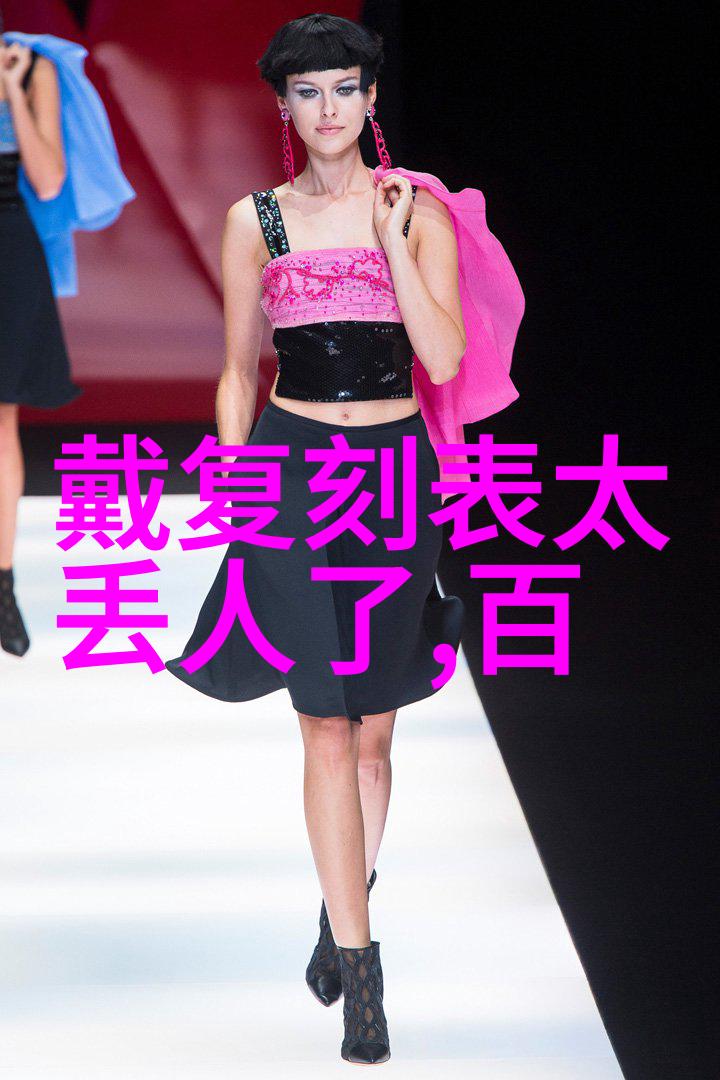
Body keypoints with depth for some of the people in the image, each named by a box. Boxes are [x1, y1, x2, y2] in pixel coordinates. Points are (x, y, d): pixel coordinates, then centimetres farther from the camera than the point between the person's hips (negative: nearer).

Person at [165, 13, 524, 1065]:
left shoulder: (418, 210, 3)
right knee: (327, 724, -4)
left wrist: (391, 238, -10)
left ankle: (341, 916, 28)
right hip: (293, 471, -1)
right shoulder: (255, 220, 5)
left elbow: (444, 359, -6)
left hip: (396, 469, 1)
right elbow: (239, 373, 9)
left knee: (373, 727, 7)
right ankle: (359, 966, 1)